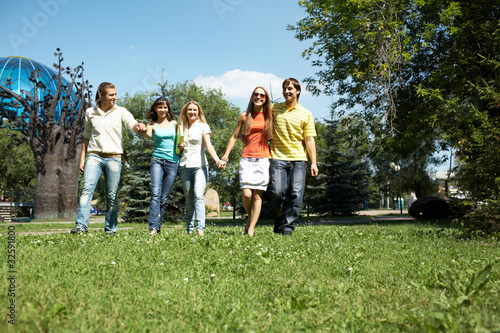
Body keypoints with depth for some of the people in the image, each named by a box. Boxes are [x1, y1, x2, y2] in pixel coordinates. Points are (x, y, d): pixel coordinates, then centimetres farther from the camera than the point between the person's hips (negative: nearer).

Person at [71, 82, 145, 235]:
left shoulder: (120, 112, 5)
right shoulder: (90, 112, 11)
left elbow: (132, 125, -11)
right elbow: (86, 136, 18)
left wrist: (139, 126, -36)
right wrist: (82, 158, 13)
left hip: (113, 158, -1)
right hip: (94, 156, 1)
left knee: (112, 196, 2)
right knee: (87, 189, -17)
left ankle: (111, 229, 12)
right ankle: (81, 225, -19)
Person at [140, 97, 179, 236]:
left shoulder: (174, 124, 14)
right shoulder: (152, 125, 7)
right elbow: (148, 135, -15)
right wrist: (143, 131, -37)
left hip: (172, 162, 2)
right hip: (157, 160, -2)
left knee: (164, 197, 2)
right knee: (155, 194, -18)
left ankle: (158, 227, 10)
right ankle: (153, 227, -23)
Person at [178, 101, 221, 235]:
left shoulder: (203, 126, 5)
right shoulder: (181, 127, 16)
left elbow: (209, 146, -8)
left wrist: (217, 159, -25)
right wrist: (179, 147, 1)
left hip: (200, 165, -4)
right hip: (185, 166, 4)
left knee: (198, 195, -22)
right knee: (189, 200, 6)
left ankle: (200, 229, -28)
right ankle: (189, 230, 11)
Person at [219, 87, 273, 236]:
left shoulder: (269, 116, 8)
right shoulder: (244, 116, 8)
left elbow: (274, 136, 15)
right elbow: (234, 137, 12)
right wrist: (225, 157, 8)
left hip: (263, 159, 0)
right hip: (246, 159, 0)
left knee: (257, 196, -3)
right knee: (247, 194, -13)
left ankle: (250, 230, 4)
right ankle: (250, 218, 17)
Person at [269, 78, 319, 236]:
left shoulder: (306, 114, 9)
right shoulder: (274, 108, 12)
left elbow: (309, 139, 5)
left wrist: (314, 162, -2)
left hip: (298, 159, 0)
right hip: (278, 158, 0)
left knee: (296, 194, -9)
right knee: (277, 192, -10)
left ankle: (287, 227, 2)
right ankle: (278, 224, 13)